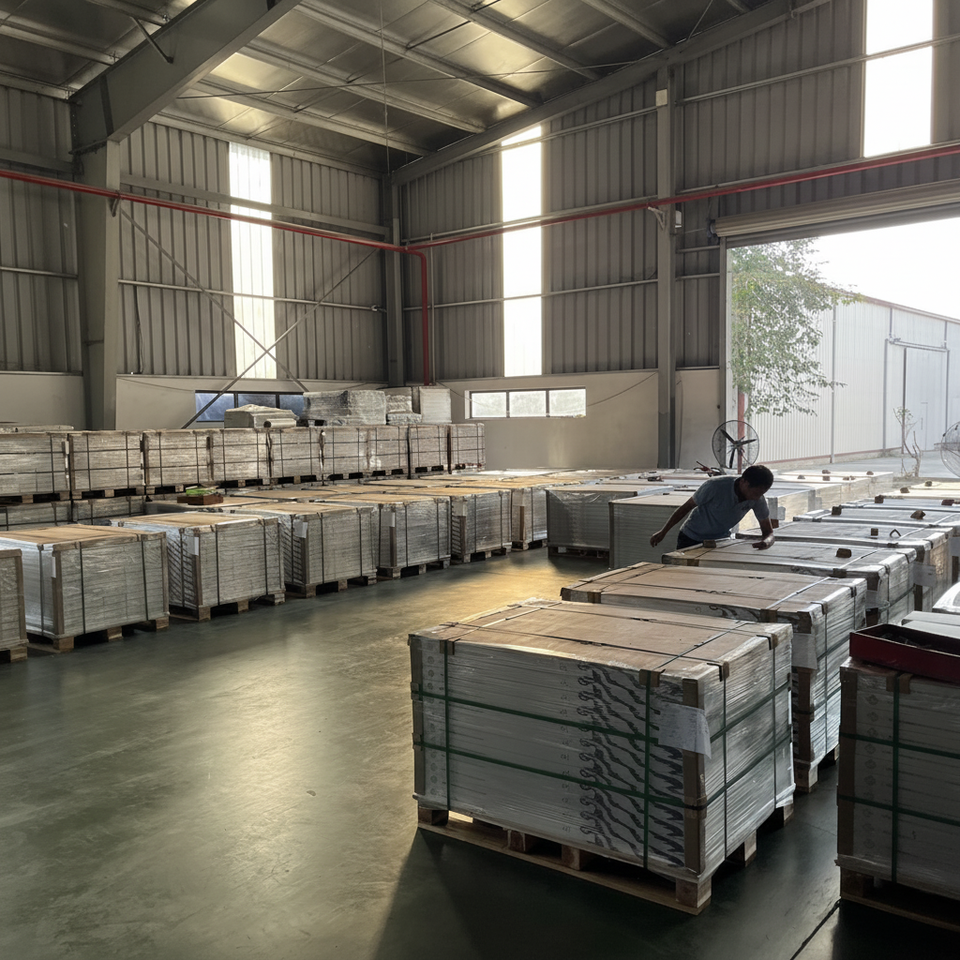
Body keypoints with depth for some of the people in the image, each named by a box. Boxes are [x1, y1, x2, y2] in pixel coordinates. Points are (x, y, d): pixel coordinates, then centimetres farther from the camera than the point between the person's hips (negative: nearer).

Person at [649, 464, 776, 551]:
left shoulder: (757, 500, -16)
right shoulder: (715, 486, -28)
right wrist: (663, 532, -10)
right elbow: (686, 508, -15)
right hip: (691, 540, -3)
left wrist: (766, 542, -36)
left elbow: (769, 532, -10)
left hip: (720, 541, 4)